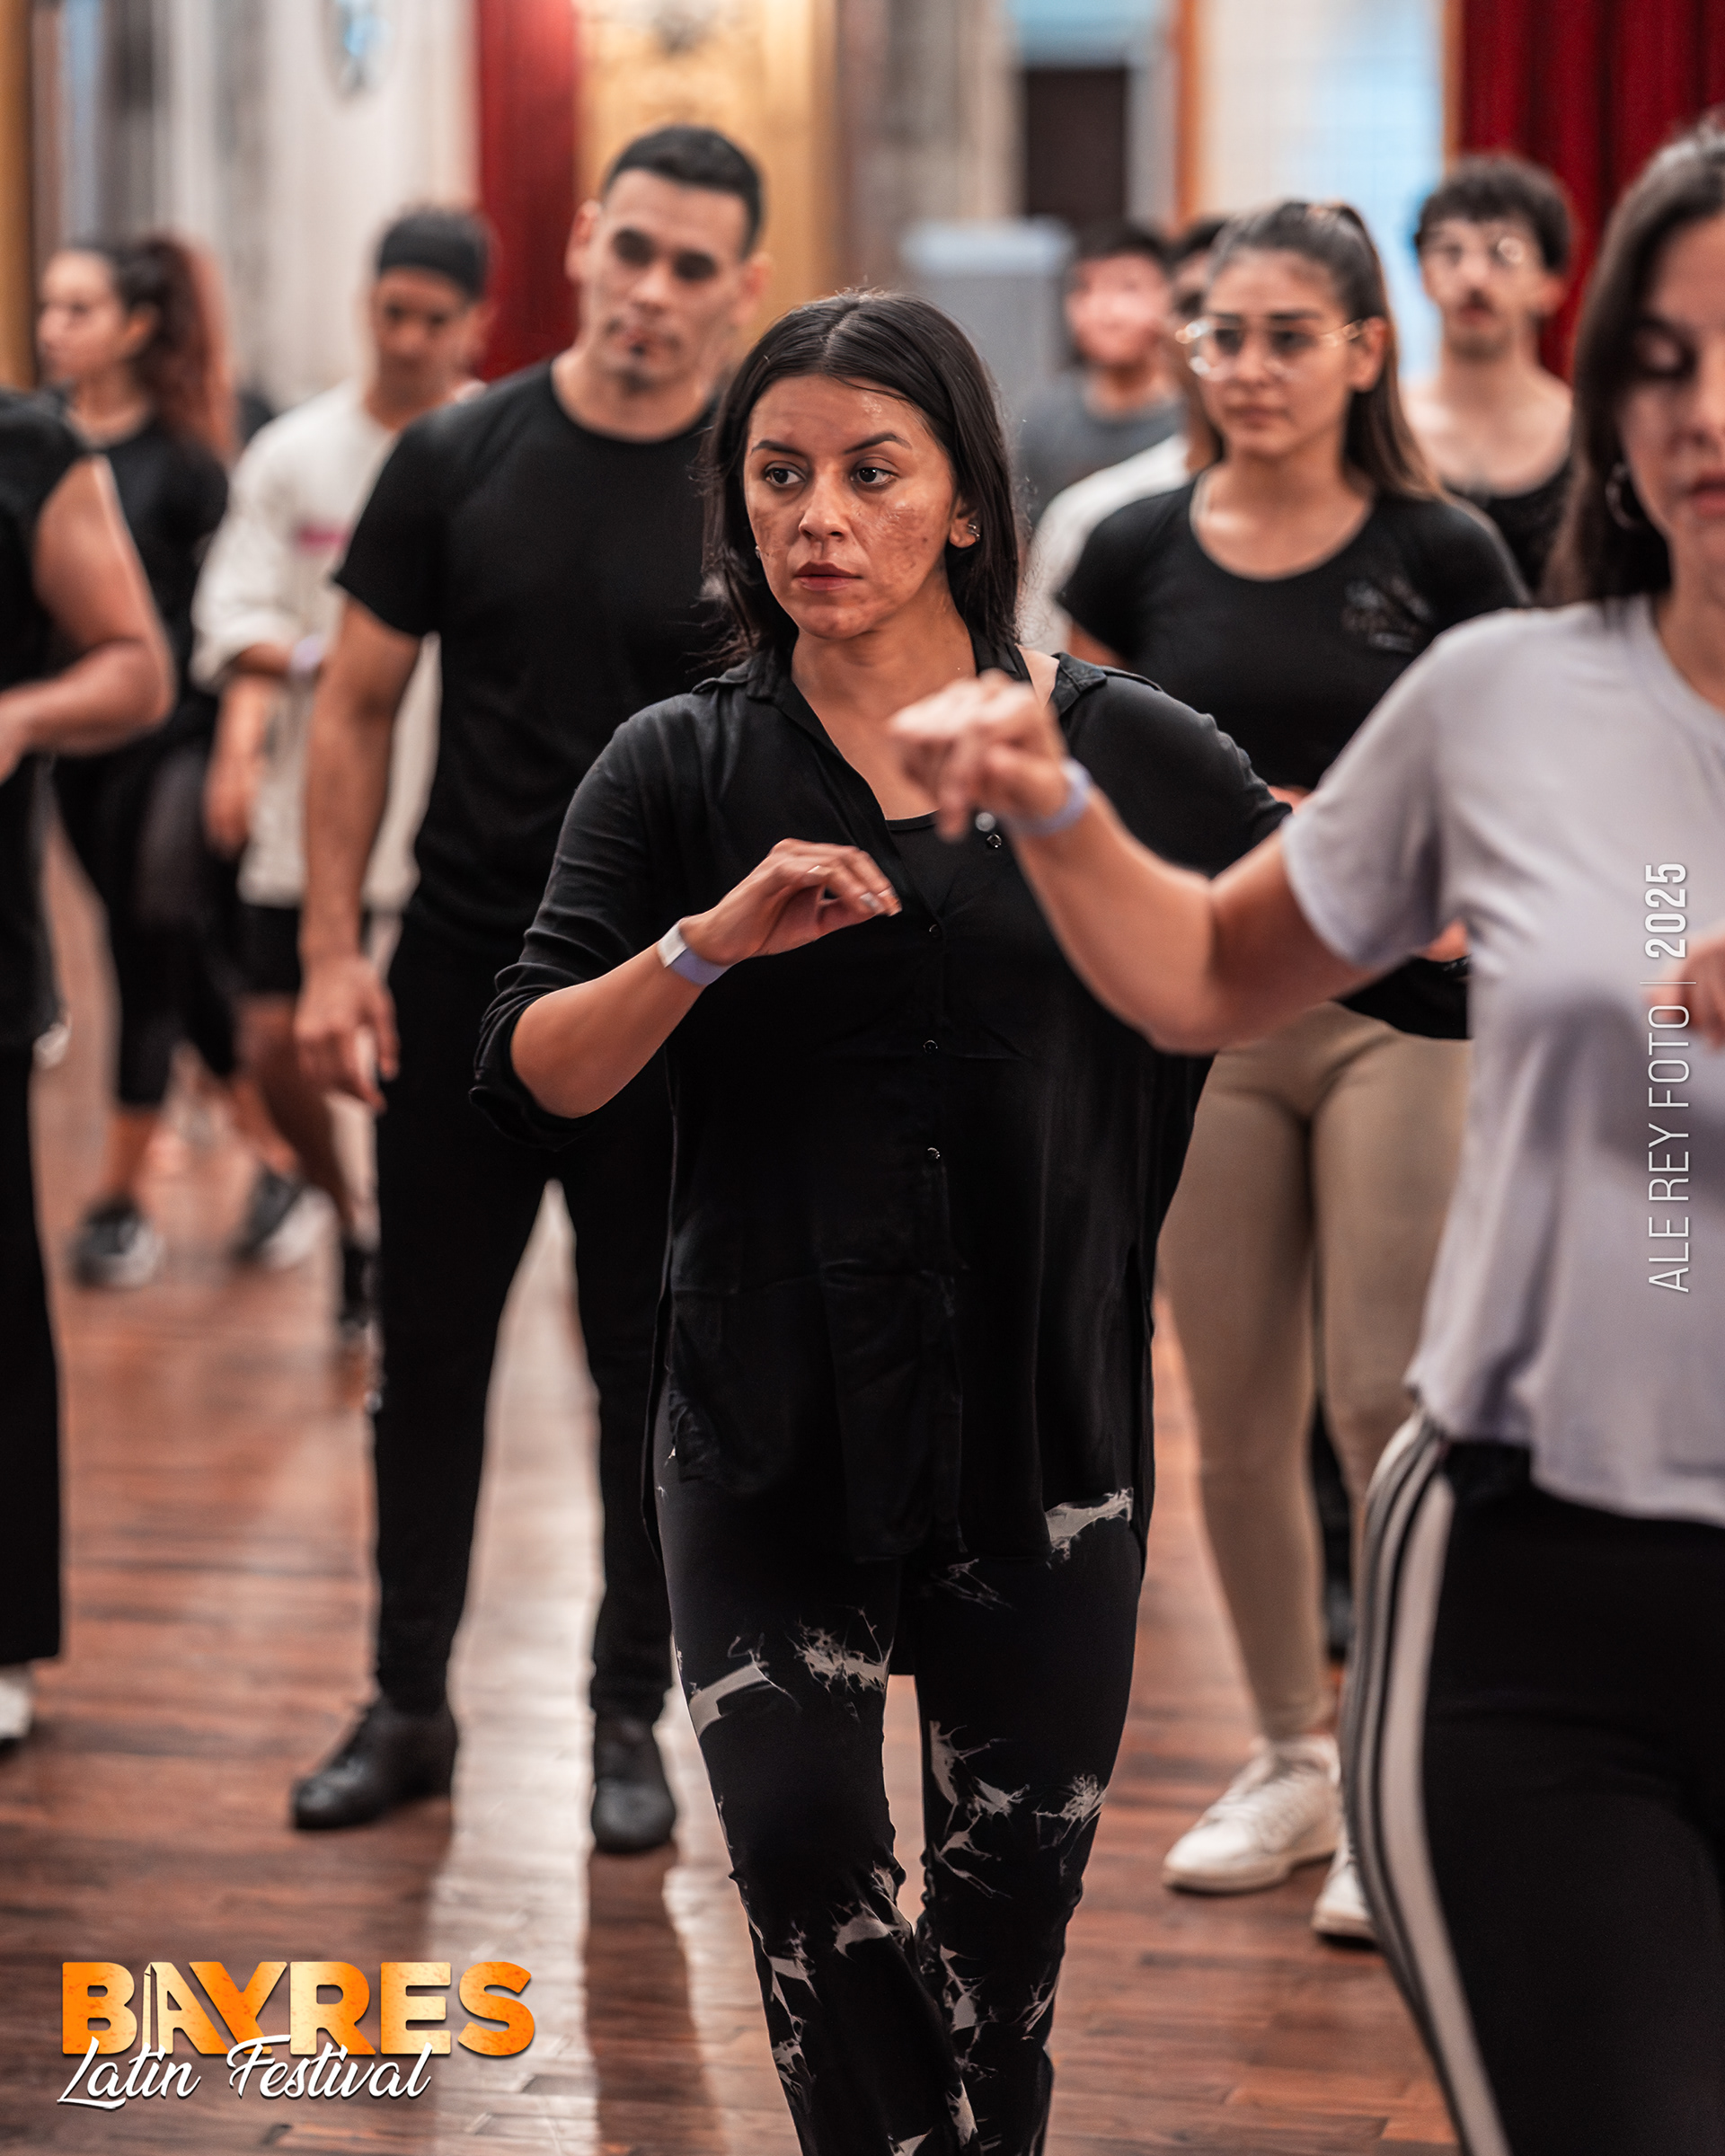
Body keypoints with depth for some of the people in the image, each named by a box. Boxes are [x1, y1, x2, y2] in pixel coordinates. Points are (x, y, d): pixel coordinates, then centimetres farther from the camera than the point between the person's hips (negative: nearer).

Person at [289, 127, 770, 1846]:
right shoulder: (457, 460, 1)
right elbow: (358, 706, 4)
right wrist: (330, 950, -2)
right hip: (458, 978, 2)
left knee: (654, 1365, 6)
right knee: (428, 1346, 9)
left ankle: (630, 1720, 19)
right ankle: (408, 1705, 22)